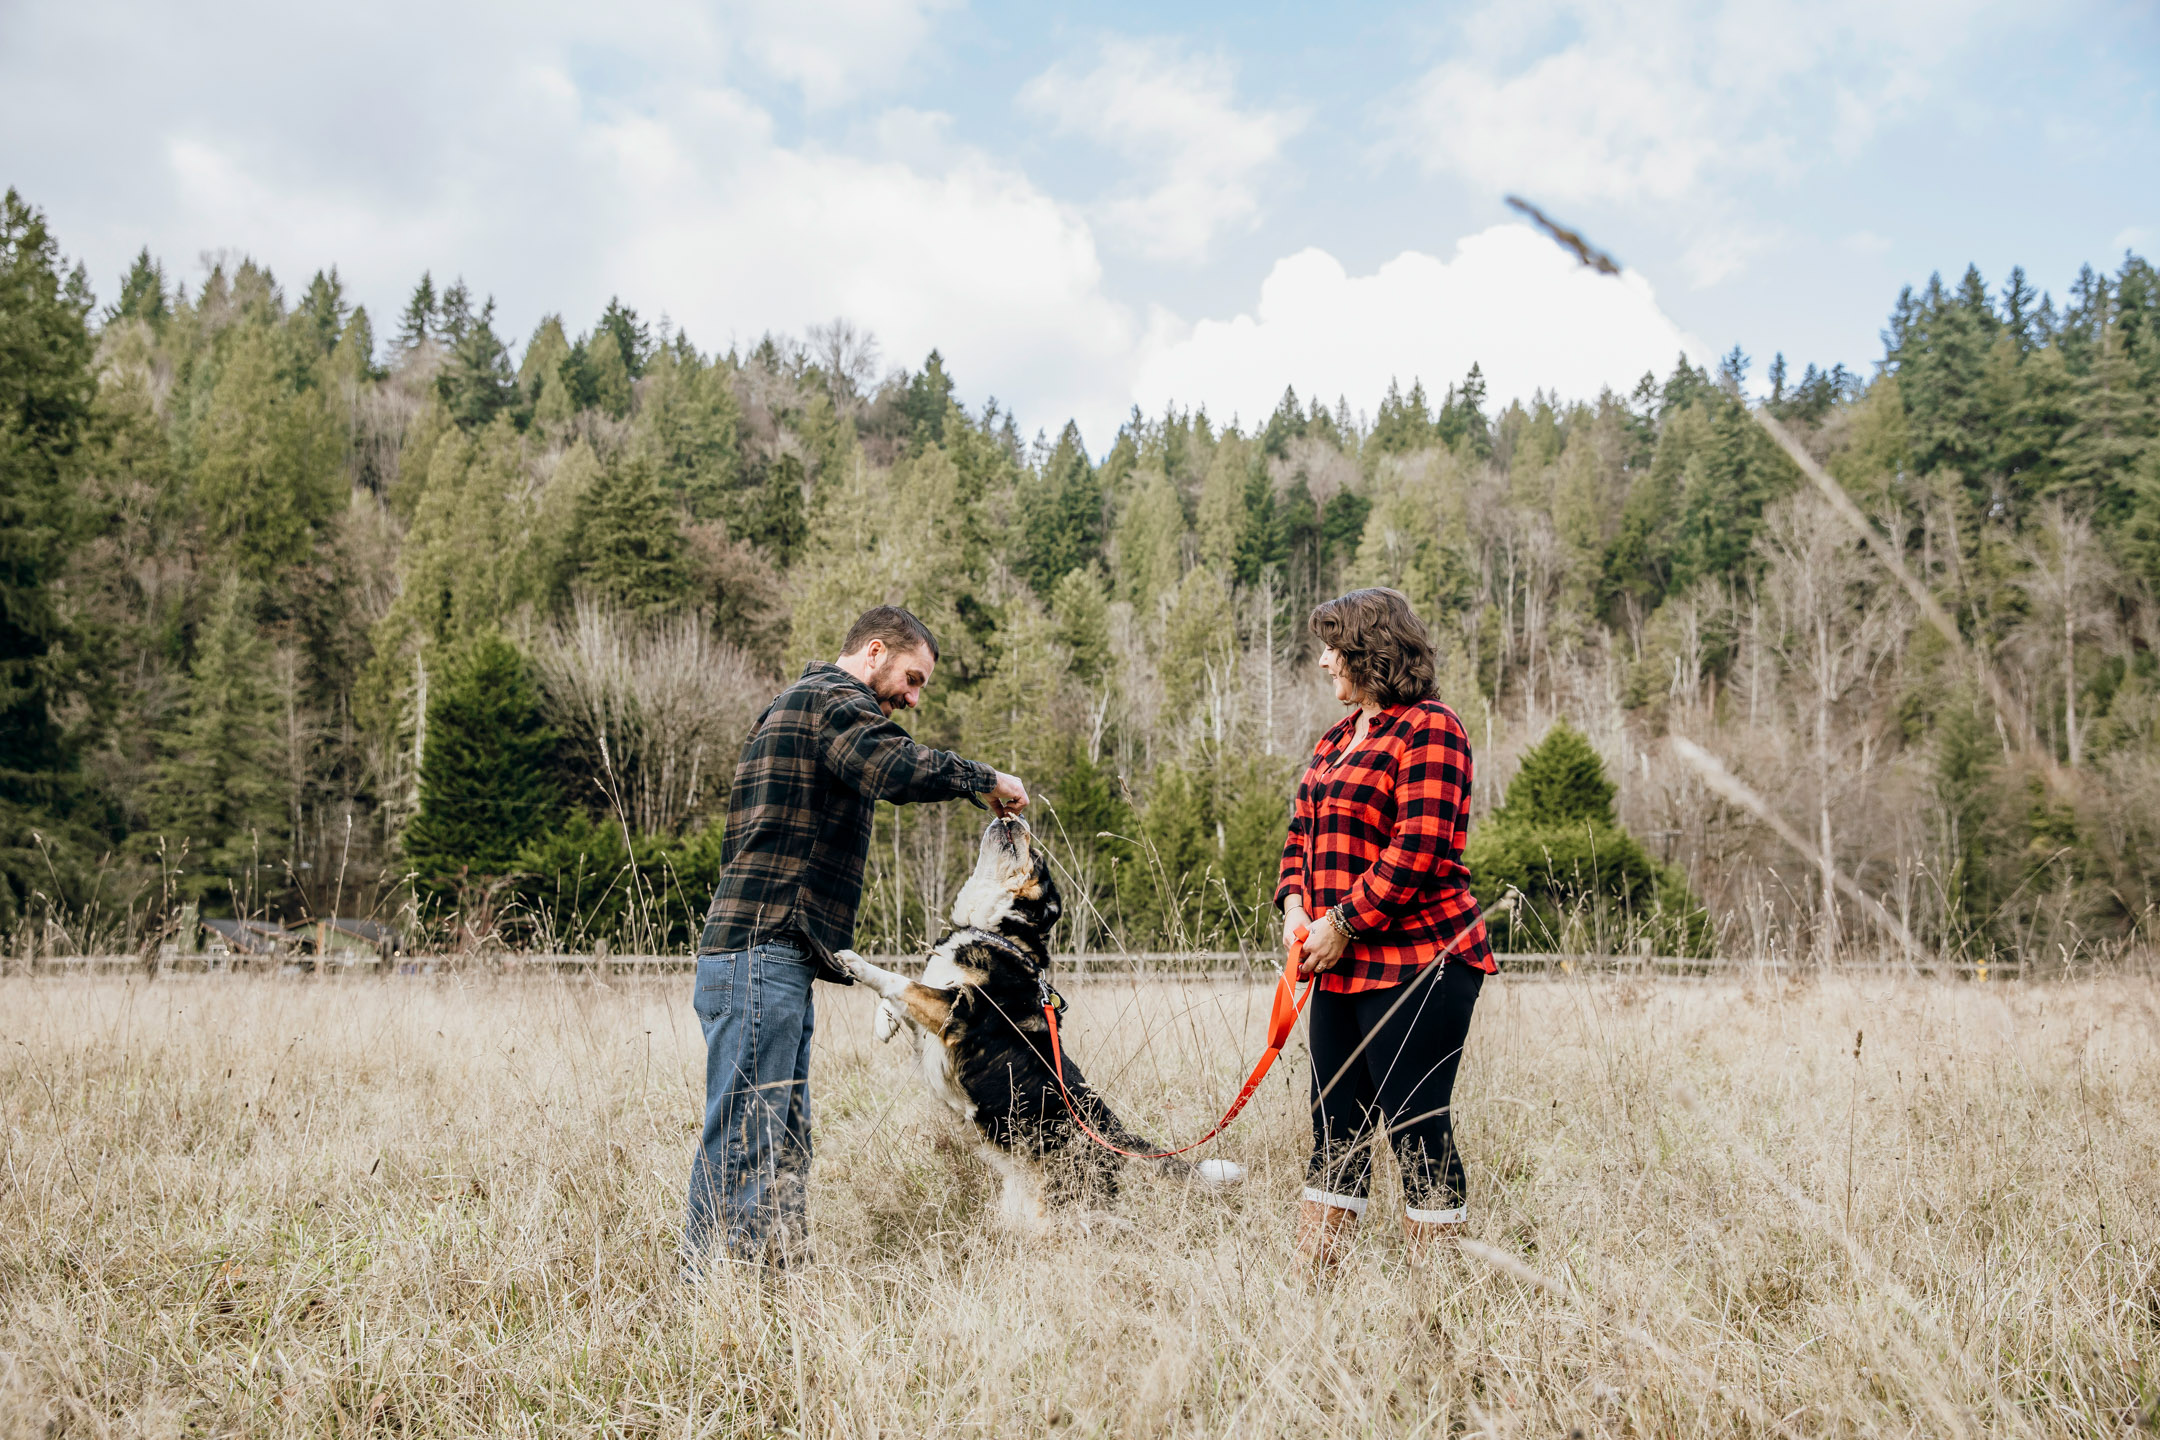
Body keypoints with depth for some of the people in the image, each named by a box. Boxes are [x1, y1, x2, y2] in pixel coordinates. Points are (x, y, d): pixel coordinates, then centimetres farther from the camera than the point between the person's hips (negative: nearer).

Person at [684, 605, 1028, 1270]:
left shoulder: (798, 706, 29)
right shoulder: (831, 698, -4)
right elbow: (899, 769, -22)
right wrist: (985, 779, -8)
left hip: (771, 962, 11)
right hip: (761, 951, -11)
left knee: (783, 1144, 10)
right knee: (745, 1140, -11)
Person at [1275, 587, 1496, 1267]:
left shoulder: (1428, 731, -10)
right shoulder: (1337, 740, 19)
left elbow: (1417, 851, -18)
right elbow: (1302, 833, 21)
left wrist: (1344, 924, -16)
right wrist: (1296, 906, 3)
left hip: (1416, 963, -9)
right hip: (1342, 969, 9)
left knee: (1417, 1130, -3)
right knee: (1334, 1126, 12)